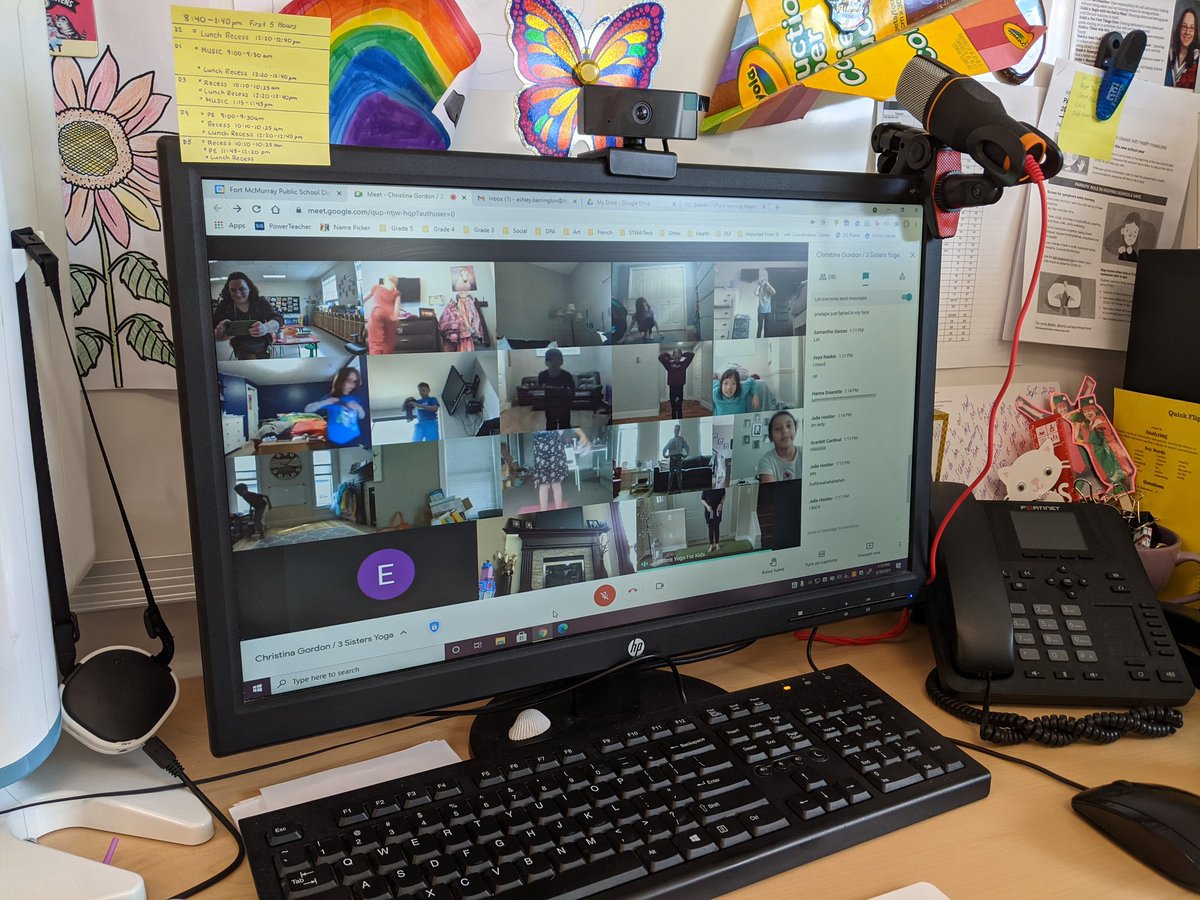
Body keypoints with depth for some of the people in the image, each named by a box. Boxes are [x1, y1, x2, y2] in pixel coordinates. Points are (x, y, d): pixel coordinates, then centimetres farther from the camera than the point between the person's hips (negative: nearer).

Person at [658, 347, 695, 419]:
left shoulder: (683, 364, 2)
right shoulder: (669, 364, 0)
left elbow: (692, 354, -2)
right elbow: (660, 357, -8)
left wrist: (682, 355, 0)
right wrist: (669, 356, 0)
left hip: (680, 389, 0)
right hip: (672, 389, 0)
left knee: (679, 408, 7)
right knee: (673, 408, 7)